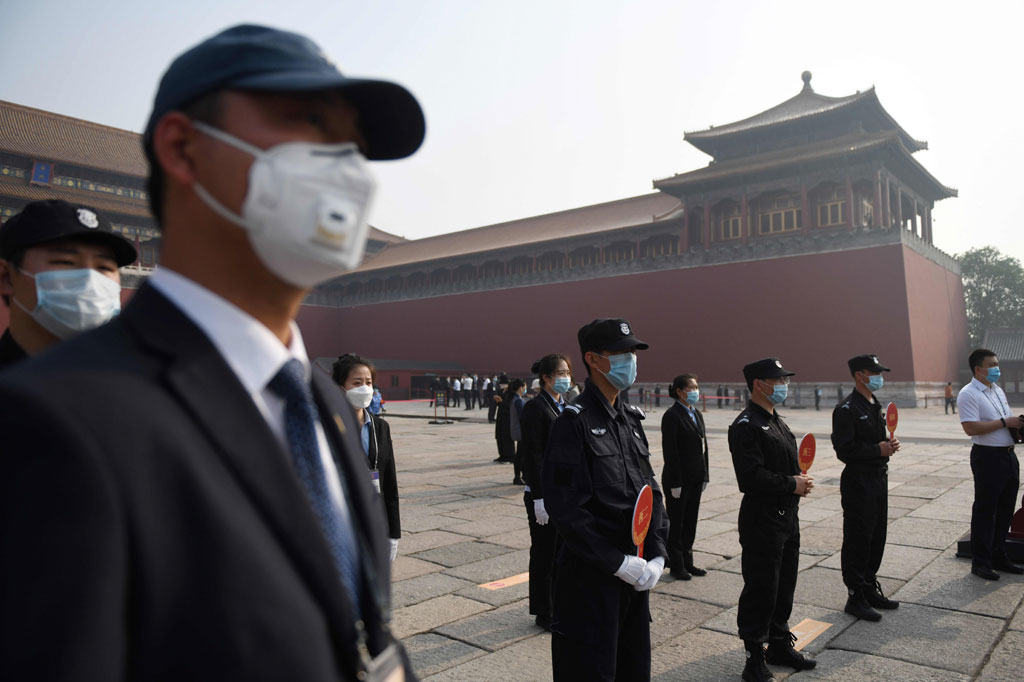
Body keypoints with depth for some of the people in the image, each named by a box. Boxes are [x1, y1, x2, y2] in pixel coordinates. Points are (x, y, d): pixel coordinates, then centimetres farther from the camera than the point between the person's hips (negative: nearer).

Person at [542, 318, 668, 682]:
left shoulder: (631, 418, 9)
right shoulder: (573, 422, -15)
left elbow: (651, 490, 9)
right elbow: (566, 510, -20)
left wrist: (657, 555, -2)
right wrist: (619, 563, -18)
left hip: (636, 573, 7)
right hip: (591, 576, -7)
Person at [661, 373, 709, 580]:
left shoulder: (697, 414, 11)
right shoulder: (671, 416, -14)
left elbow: (703, 446, 14)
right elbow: (670, 451, -18)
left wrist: (705, 476, 10)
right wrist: (675, 483, -19)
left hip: (695, 478, 8)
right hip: (679, 479, -8)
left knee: (690, 522, 15)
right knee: (676, 523, 5)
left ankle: (687, 562, 27)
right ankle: (676, 566, 15)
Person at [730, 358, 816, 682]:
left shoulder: (777, 422, 14)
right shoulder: (746, 425, -17)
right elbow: (751, 476, -25)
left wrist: (802, 479, 2)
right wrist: (791, 484, -16)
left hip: (788, 517, 9)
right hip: (762, 519, -9)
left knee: (785, 585, 19)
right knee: (761, 590, 1)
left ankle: (780, 645, 35)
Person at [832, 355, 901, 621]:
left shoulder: (875, 405, 14)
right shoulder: (846, 409, -17)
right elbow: (845, 449, -20)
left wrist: (889, 444, 2)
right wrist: (879, 450, -17)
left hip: (879, 478, 9)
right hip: (858, 482, -9)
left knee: (877, 538, 16)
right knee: (858, 540, -1)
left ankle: (870, 589, 30)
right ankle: (855, 597, 10)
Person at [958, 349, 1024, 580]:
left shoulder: (998, 390, 15)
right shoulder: (968, 394, -14)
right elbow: (971, 428, -24)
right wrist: (1005, 422, -19)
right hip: (988, 456, -9)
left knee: (1005, 509, 15)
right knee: (985, 511, 0)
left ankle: (998, 557, 28)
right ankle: (980, 562, 9)